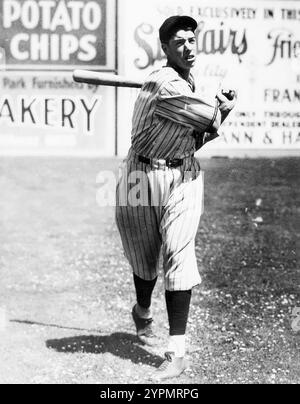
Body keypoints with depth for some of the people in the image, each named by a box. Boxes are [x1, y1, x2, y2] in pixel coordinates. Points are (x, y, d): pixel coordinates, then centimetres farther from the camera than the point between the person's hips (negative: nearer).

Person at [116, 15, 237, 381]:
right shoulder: (163, 84, -20)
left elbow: (195, 140, 12)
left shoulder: (189, 84, 9)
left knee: (178, 254, -11)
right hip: (143, 178, -5)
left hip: (183, 178, 5)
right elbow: (211, 119, -17)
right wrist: (222, 107, 5)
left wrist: (218, 113, -1)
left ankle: (177, 352, -13)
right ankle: (143, 313, 46)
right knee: (143, 259, 11)